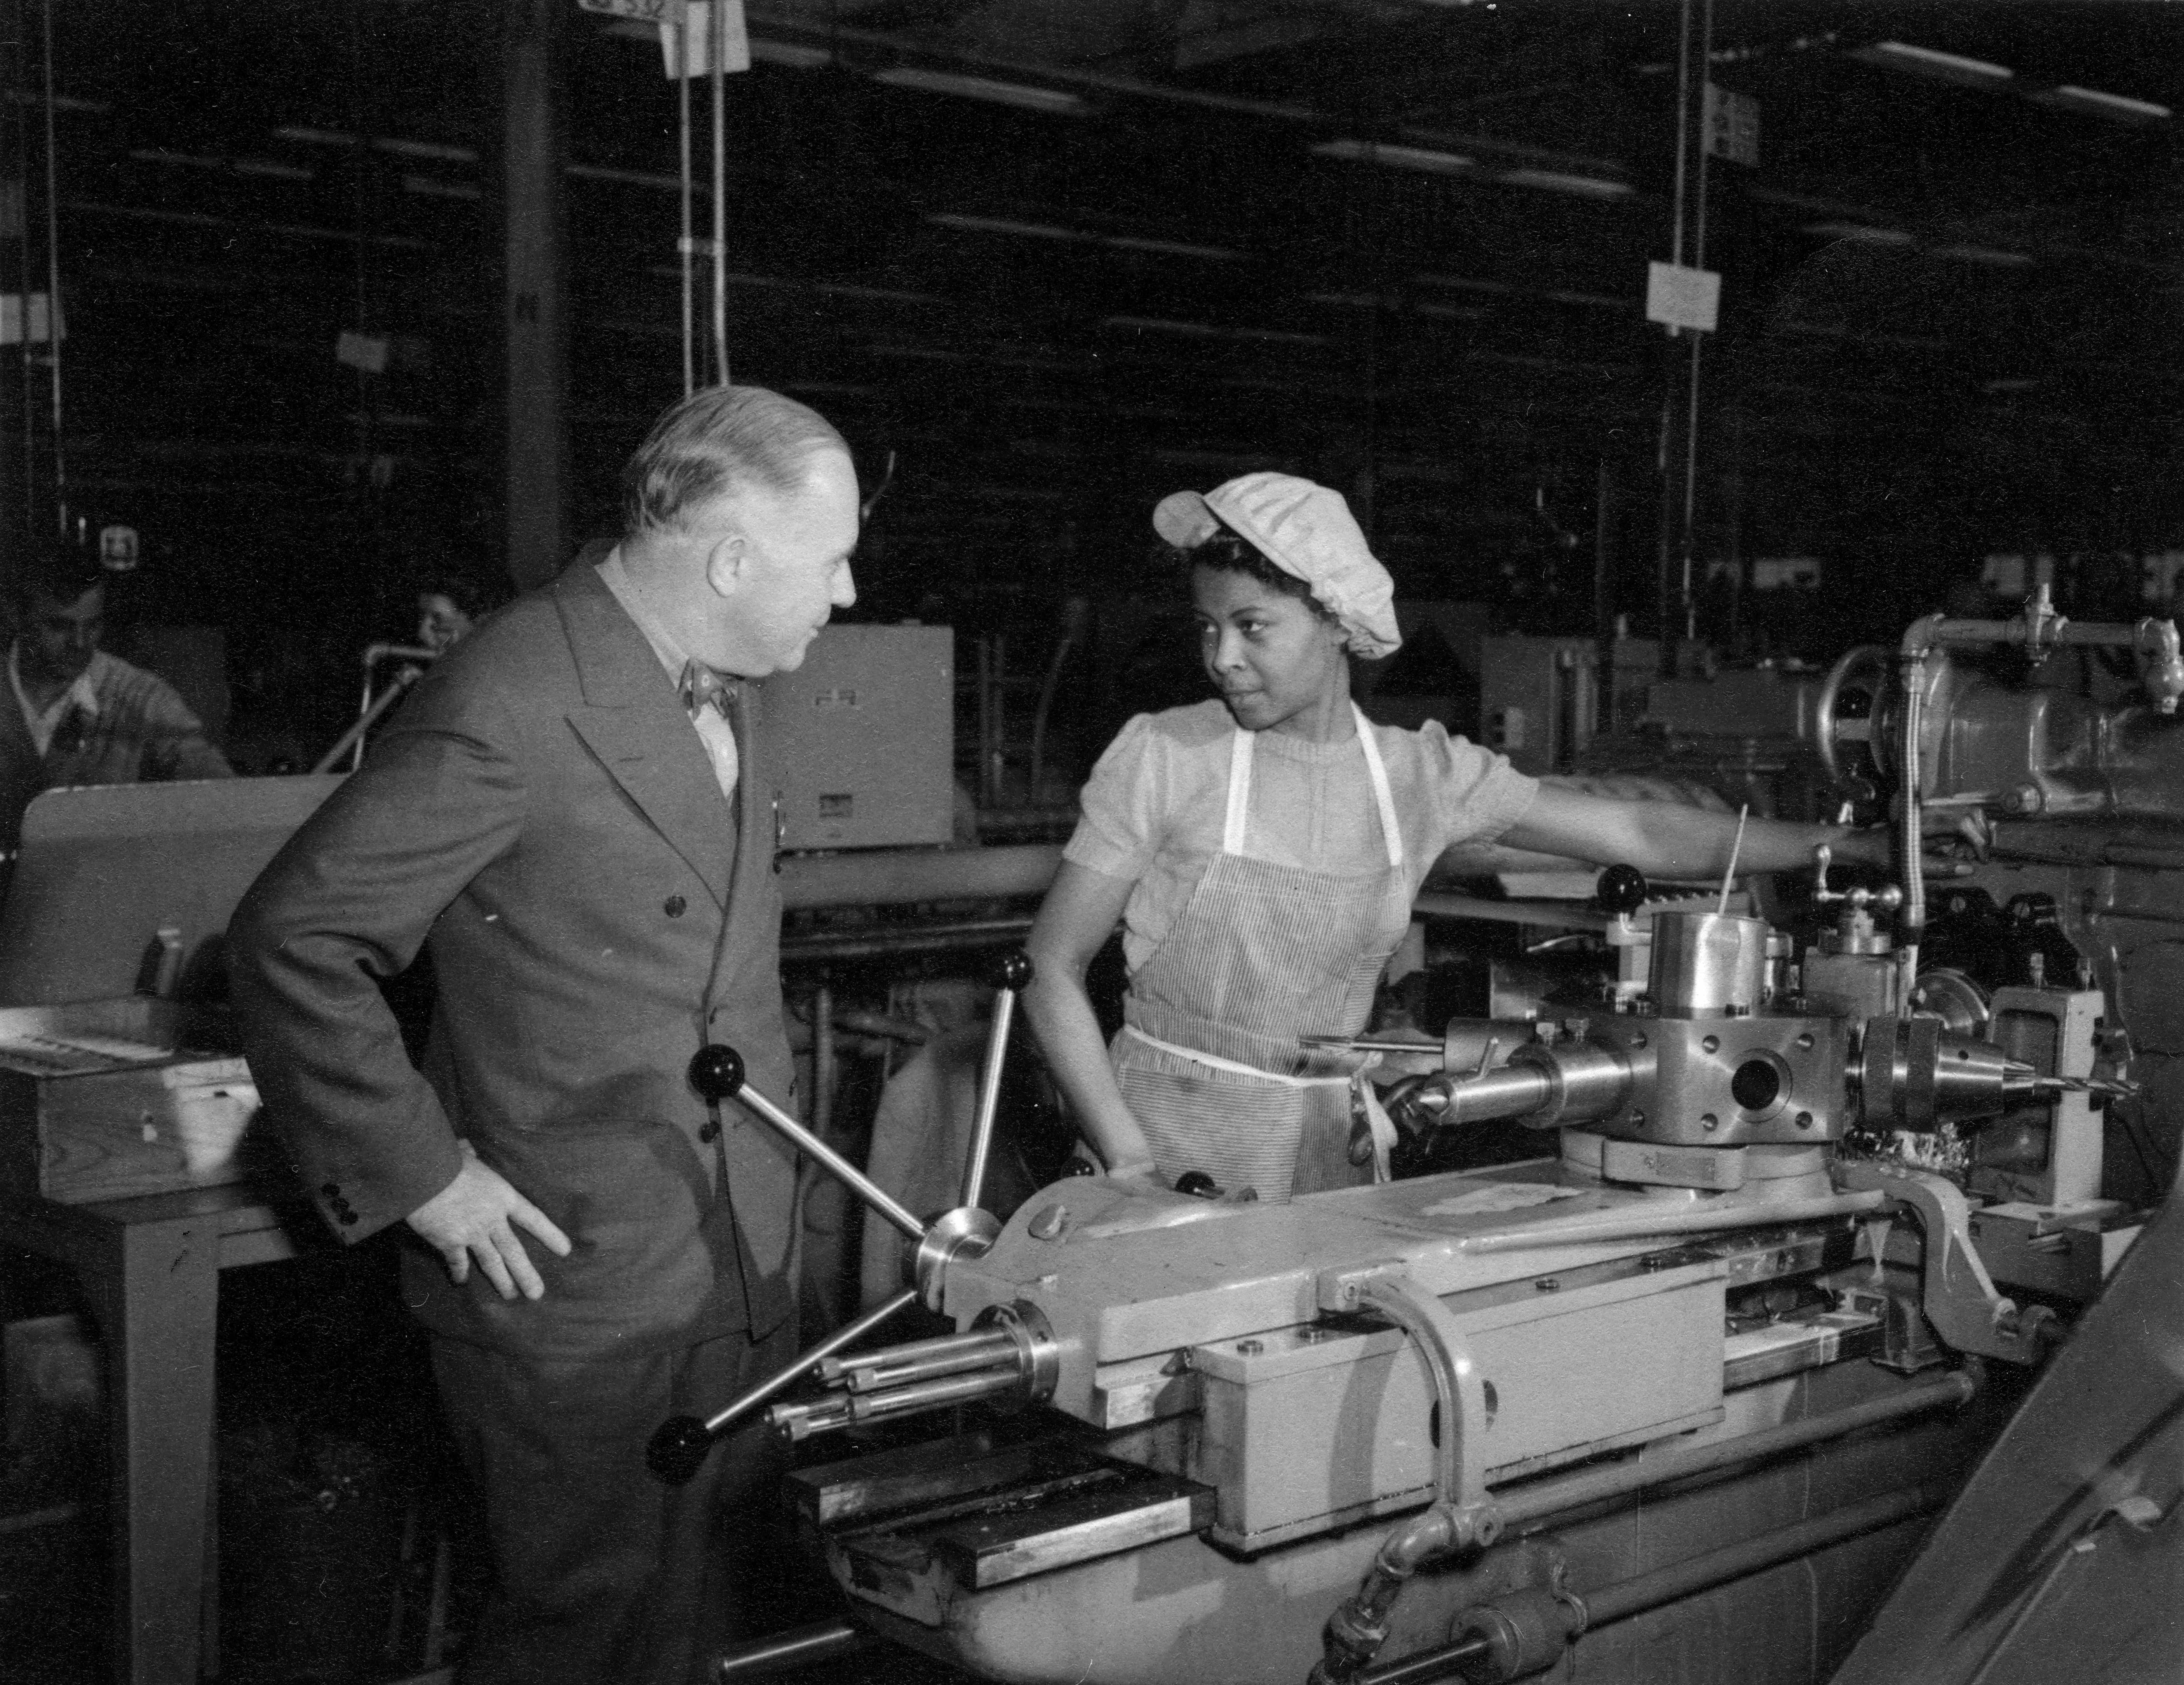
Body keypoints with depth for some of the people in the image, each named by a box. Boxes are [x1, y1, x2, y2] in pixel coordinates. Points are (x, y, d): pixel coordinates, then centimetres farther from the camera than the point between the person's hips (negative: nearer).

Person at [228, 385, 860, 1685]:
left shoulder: (720, 685, 7)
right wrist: (420, 1173, -18)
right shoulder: (510, 709, -23)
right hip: (572, 1289, -8)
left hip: (744, 1271, 8)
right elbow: (292, 942, -20)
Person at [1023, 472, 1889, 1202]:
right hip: (1171, 1140, -3)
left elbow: (1644, 834, 3)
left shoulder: (1424, 774, 0)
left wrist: (1865, 847, 1)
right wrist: (1132, 1163, -15)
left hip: (1330, 1147, 3)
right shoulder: (1166, 758, -8)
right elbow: (1051, 966, -5)